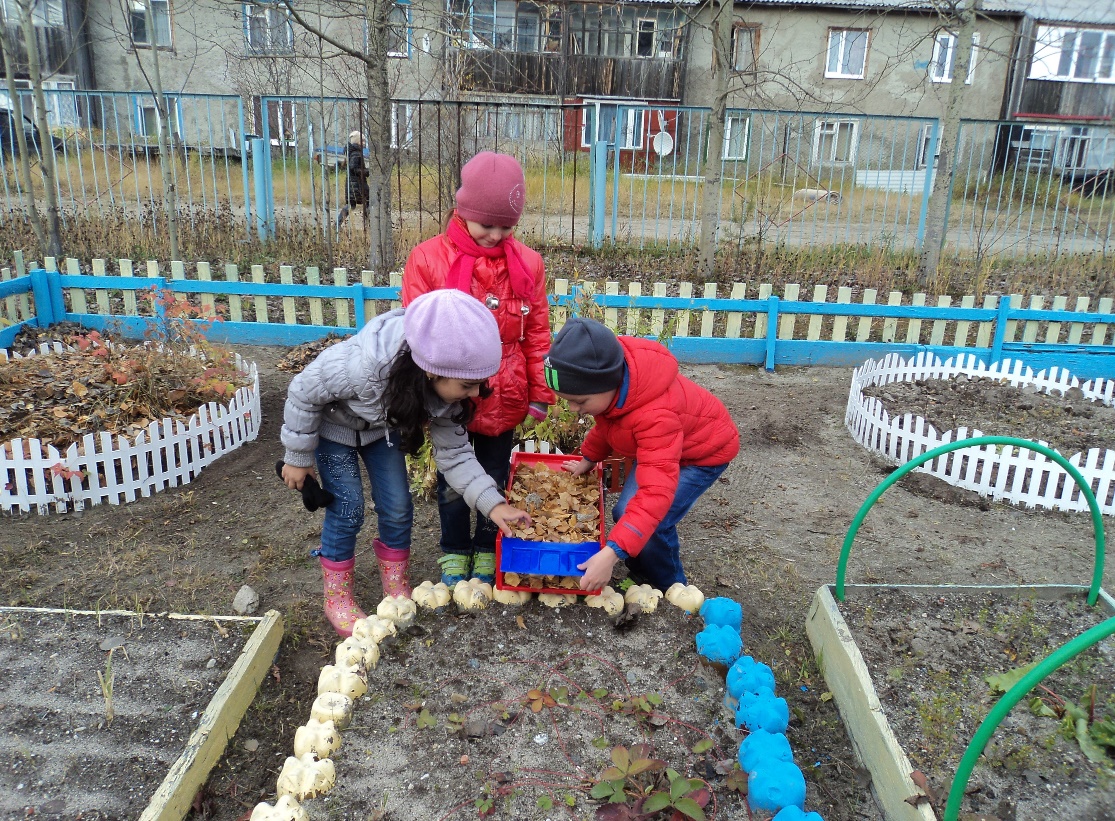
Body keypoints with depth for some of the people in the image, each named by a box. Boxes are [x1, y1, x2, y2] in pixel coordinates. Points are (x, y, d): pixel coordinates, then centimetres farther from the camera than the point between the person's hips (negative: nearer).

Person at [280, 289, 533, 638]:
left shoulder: (445, 386, -27)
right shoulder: (362, 364, -45)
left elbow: (453, 451, -16)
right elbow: (304, 392, -27)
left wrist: (493, 503, -26)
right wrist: (298, 457, -15)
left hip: (382, 424, 4)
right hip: (331, 423, -4)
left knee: (398, 506, 2)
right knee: (348, 508, -5)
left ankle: (395, 586, 25)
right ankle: (337, 596, 17)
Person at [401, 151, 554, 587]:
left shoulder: (527, 264, -5)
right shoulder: (427, 260, -12)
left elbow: (536, 334, 2)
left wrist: (540, 393, 4)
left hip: (503, 398, 1)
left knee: (494, 479, 17)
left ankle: (487, 551, 39)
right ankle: (454, 553, 38)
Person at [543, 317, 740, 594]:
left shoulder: (656, 416, -45)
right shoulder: (610, 380, -20)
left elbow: (657, 492, -48)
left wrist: (611, 554, -53)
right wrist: (588, 459, 14)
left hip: (702, 451, -8)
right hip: (658, 442, 8)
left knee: (653, 523, -20)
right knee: (625, 513, 1)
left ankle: (669, 591, 6)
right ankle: (640, 575, 26)